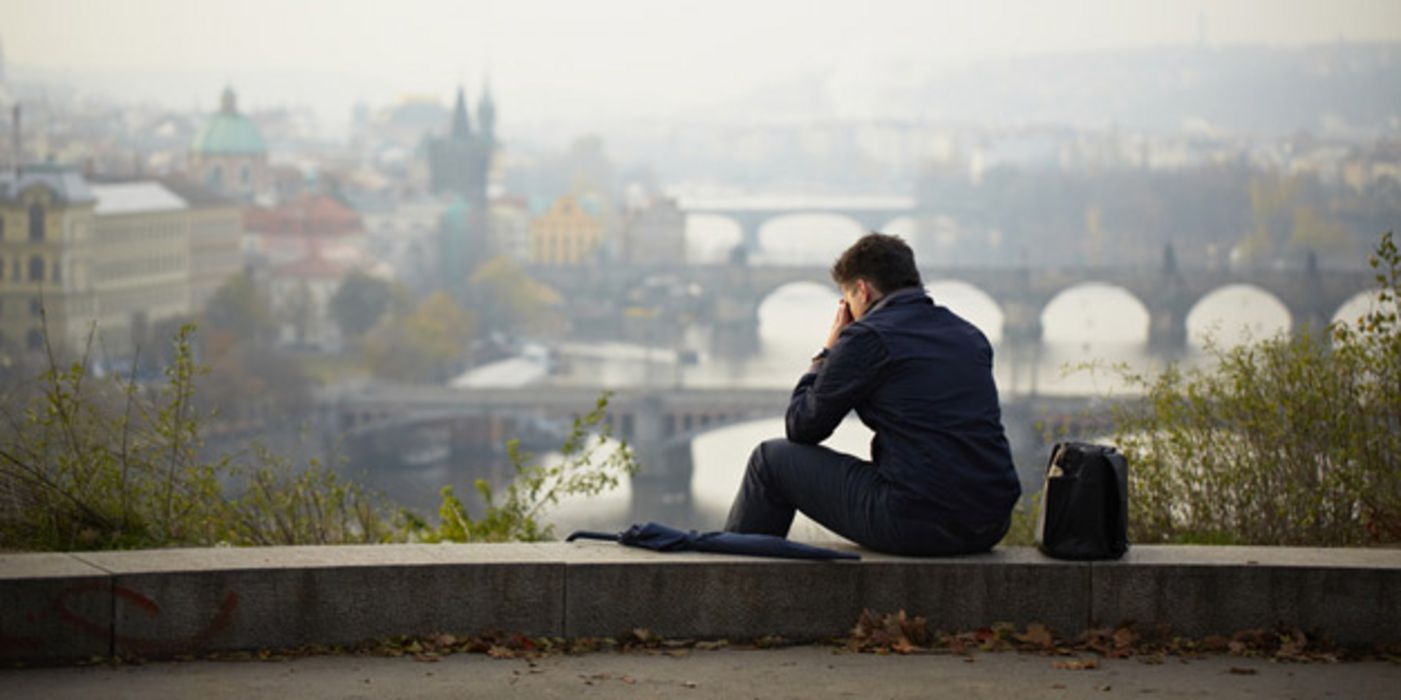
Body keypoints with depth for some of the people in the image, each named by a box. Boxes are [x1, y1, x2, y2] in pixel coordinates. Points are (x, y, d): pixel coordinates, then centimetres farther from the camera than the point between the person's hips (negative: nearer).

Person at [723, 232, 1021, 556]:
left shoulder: (866, 337, -6)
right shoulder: (971, 336, 14)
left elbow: (801, 428, 2)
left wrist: (828, 350, 16)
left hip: (916, 523, -7)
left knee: (771, 458, 12)